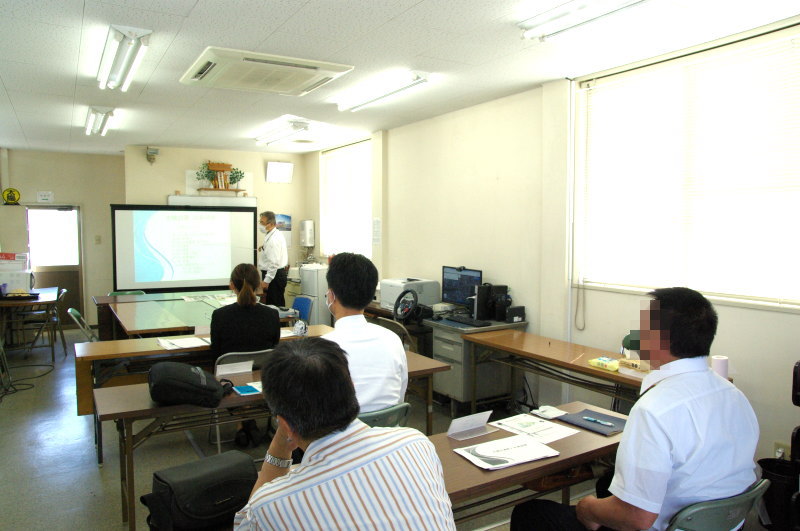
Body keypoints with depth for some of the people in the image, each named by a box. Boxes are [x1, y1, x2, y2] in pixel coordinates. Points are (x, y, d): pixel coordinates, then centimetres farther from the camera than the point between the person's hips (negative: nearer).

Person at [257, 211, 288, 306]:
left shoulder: (273, 239, -21)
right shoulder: (273, 234, 12)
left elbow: (274, 263, -25)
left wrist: (266, 281, -23)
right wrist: (264, 248, 13)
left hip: (274, 274, -11)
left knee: (275, 305, -7)